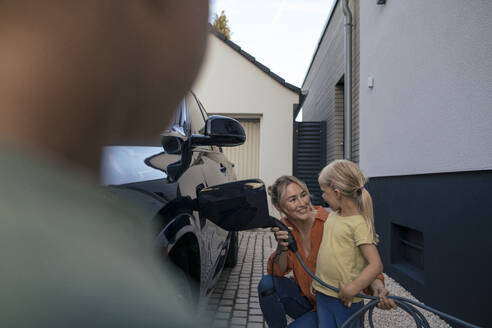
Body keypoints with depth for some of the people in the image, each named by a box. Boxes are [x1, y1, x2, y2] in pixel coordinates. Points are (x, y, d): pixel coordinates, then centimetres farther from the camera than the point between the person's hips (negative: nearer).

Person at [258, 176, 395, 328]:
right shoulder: (285, 226, -8)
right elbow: (278, 271, -12)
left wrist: (377, 284, -40)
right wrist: (281, 246, -31)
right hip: (304, 296, 4)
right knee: (268, 283, -21)